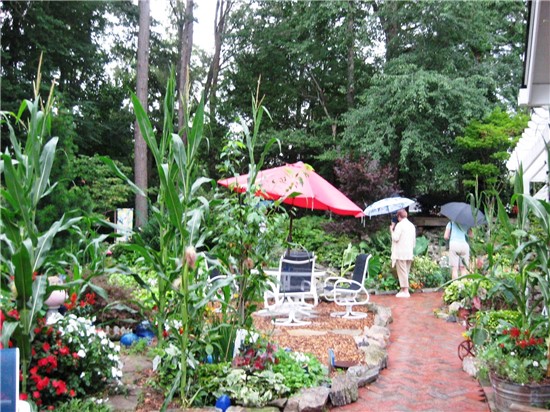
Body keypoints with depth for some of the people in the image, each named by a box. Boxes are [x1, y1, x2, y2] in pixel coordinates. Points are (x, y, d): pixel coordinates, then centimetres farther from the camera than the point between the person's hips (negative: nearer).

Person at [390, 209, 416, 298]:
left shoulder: (399, 225, -10)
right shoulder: (412, 225, 14)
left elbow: (396, 238, -16)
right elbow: (414, 240, 17)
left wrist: (392, 231, 0)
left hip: (400, 253, -7)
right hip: (409, 253, 8)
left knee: (402, 271, -5)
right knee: (406, 272, 11)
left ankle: (405, 291, -7)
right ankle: (403, 289, 13)